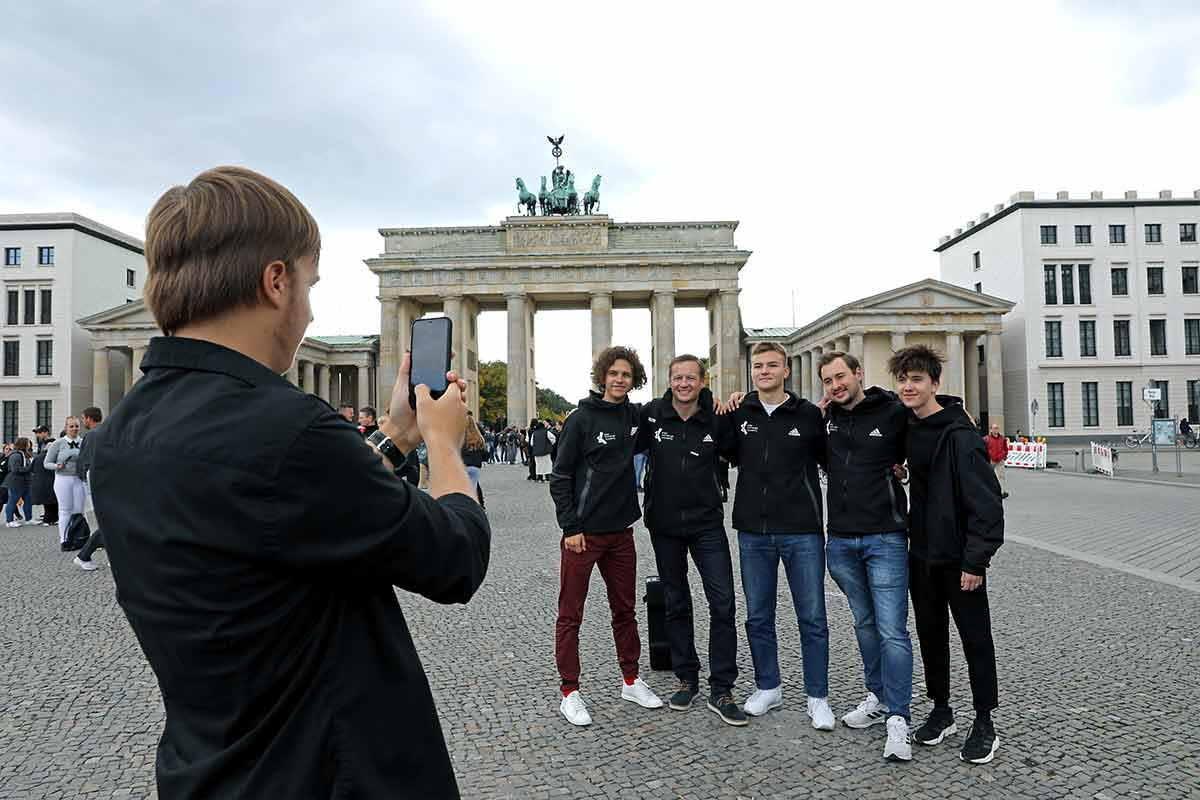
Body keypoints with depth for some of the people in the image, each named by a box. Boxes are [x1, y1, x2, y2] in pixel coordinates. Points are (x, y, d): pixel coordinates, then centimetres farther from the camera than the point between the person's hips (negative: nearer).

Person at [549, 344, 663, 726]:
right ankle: (569, 693, 15)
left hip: (621, 531, 5)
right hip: (583, 533, -5)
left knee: (625, 609, 16)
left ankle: (631, 681, 30)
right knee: (570, 614, 3)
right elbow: (560, 477, -9)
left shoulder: (635, 416, 6)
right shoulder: (581, 419, -8)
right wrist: (570, 527, -14)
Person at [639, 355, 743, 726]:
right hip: (664, 525, 1)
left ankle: (721, 691, 10)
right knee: (676, 605, 12)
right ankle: (686, 679, 28)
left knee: (723, 604, -3)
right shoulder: (651, 413, -5)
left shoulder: (716, 418, -5)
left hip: (707, 524, -1)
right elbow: (630, 448, 6)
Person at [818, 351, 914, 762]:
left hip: (885, 538, -5)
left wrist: (899, 464, -4)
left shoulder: (893, 412, -7)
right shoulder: (825, 418, 6)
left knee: (892, 630, -4)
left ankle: (898, 719, 6)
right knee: (864, 624, 17)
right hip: (841, 540, 5)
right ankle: (878, 698, 31)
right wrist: (820, 410, 4)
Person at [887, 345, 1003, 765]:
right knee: (930, 635, 16)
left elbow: (986, 502, -20)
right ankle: (941, 711, 30)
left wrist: (975, 560, -21)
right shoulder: (908, 426, 5)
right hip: (922, 553, 7)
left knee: (975, 639, 7)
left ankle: (984, 723, 21)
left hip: (959, 557, -7)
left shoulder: (960, 435, -18)